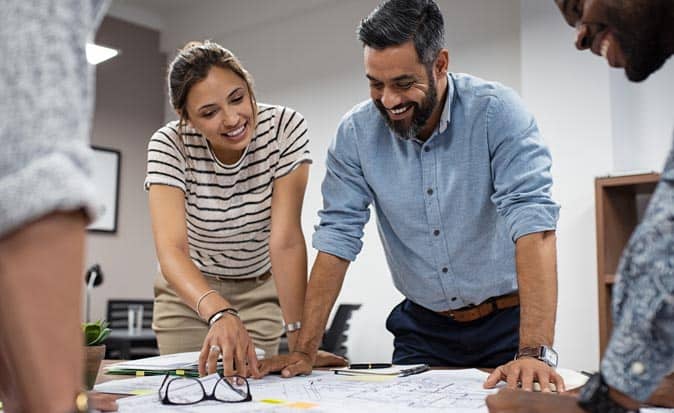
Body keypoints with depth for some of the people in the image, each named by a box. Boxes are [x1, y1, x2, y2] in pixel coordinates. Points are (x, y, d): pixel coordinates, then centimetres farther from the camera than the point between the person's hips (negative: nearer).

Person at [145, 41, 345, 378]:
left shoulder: (285, 128, -25)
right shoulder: (168, 145, -25)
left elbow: (286, 240, -29)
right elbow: (171, 249, -38)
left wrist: (299, 340, -36)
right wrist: (219, 313, -57)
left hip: (260, 291, 0)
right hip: (189, 292, 0)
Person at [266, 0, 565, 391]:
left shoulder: (498, 112, -16)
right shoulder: (356, 132, -7)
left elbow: (533, 223, -25)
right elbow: (337, 238, -5)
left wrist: (535, 352, -34)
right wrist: (305, 351, -11)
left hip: (507, 322, -2)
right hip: (424, 328, 3)